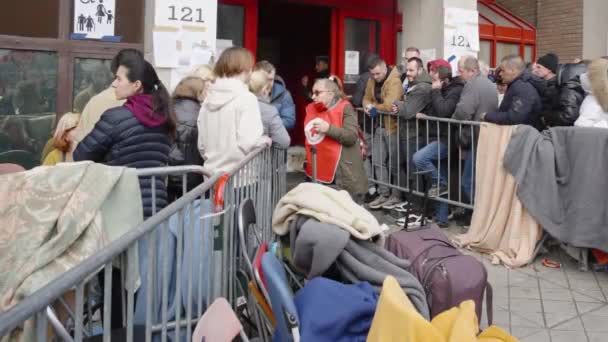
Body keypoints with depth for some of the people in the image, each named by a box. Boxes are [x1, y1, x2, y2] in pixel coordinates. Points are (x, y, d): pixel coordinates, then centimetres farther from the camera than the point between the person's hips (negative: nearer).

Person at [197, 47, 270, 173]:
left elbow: (201, 144, 12)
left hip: (213, 173, 7)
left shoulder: (209, 99, 8)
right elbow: (249, 142, -21)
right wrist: (266, 140, -2)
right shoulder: (246, 98, -12)